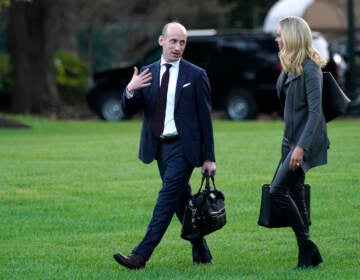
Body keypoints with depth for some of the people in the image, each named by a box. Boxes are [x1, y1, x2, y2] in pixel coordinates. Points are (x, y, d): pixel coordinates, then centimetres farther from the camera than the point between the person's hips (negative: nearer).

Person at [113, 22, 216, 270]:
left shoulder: (196, 75, -3)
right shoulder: (148, 73, 8)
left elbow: (205, 118, -2)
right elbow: (129, 109, 3)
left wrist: (209, 158, -5)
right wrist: (130, 91, -20)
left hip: (183, 147, -5)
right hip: (159, 147, 5)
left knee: (168, 198, -12)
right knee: (182, 201, 11)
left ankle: (141, 255, -18)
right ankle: (201, 253, 23)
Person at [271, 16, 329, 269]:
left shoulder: (310, 69, -16)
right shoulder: (289, 67, 11)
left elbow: (315, 111, -21)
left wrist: (301, 146, -26)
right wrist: (291, 144, 17)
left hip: (306, 141, -9)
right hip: (291, 139, 9)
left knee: (278, 190, -16)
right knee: (295, 196, 8)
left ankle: (306, 244, -7)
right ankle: (308, 255, 13)